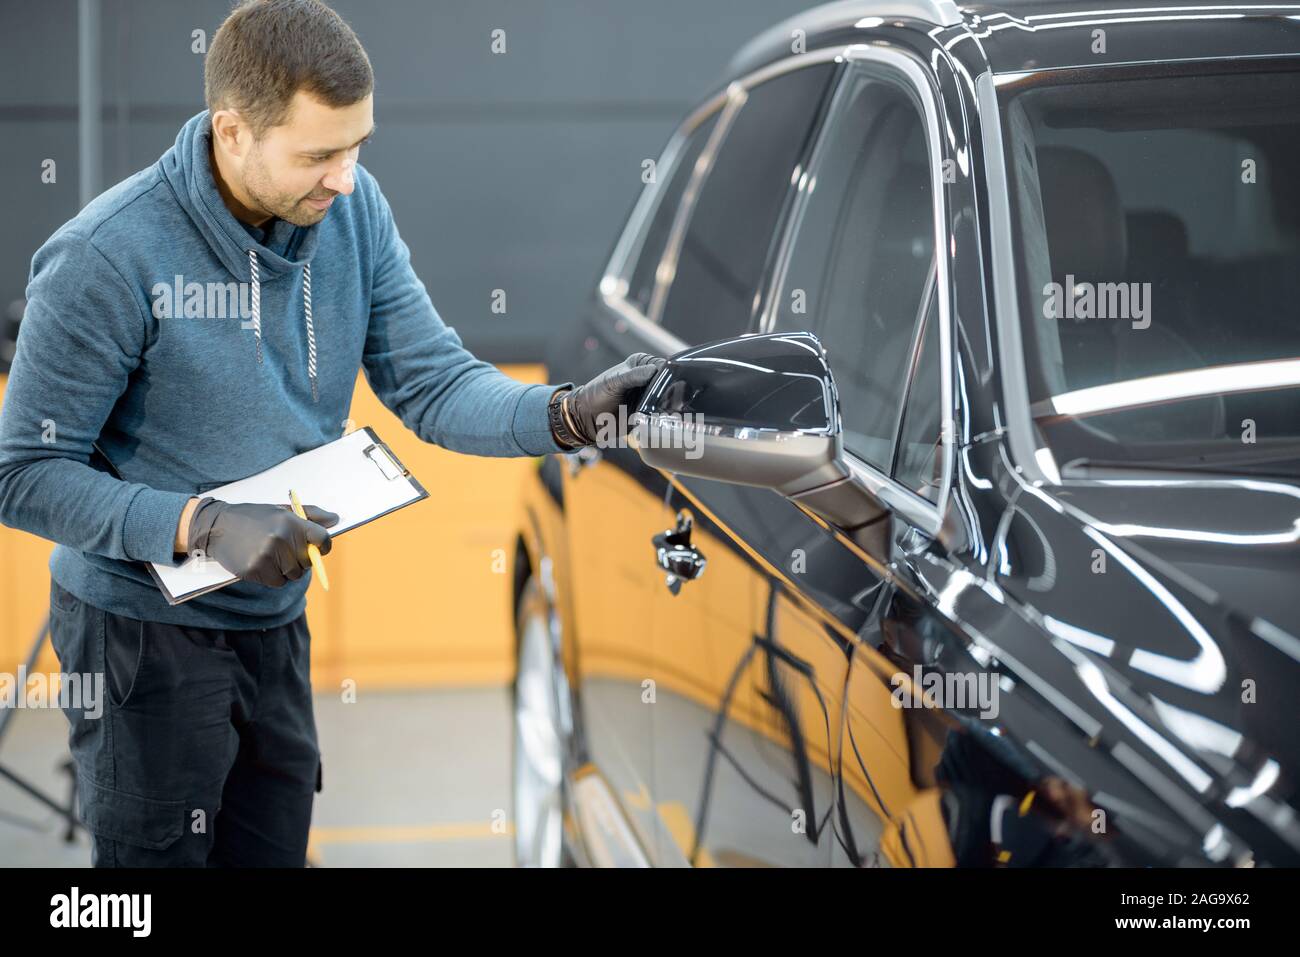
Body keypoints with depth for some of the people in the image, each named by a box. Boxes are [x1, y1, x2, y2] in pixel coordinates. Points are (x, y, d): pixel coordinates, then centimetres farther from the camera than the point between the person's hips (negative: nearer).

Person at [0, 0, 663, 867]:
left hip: (276, 623, 6)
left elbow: (432, 383, -4)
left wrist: (571, 413, -23)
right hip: (144, 626, -6)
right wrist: (202, 526, -29)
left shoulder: (352, 209, -5)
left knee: (274, 850, 17)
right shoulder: (108, 257, -23)